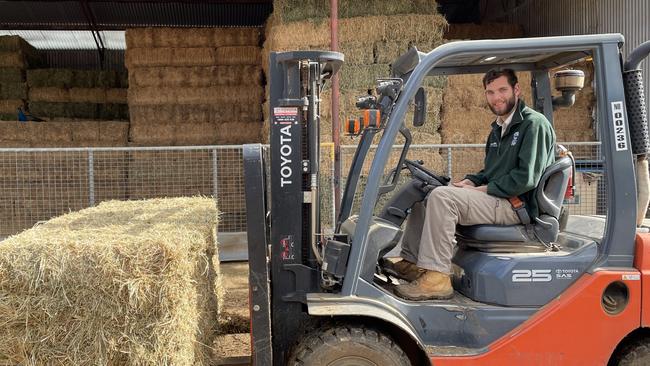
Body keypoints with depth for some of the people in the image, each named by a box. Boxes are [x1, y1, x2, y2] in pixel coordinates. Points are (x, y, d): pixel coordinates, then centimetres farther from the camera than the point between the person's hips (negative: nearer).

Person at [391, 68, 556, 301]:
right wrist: (468, 183, 4)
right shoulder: (498, 129, 21)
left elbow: (526, 178, -19)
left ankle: (437, 277, -28)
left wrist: (482, 190, -14)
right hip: (494, 198, 10)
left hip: (516, 205, -10)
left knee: (441, 196, -28)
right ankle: (411, 262, 1)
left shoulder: (534, 124, -9)